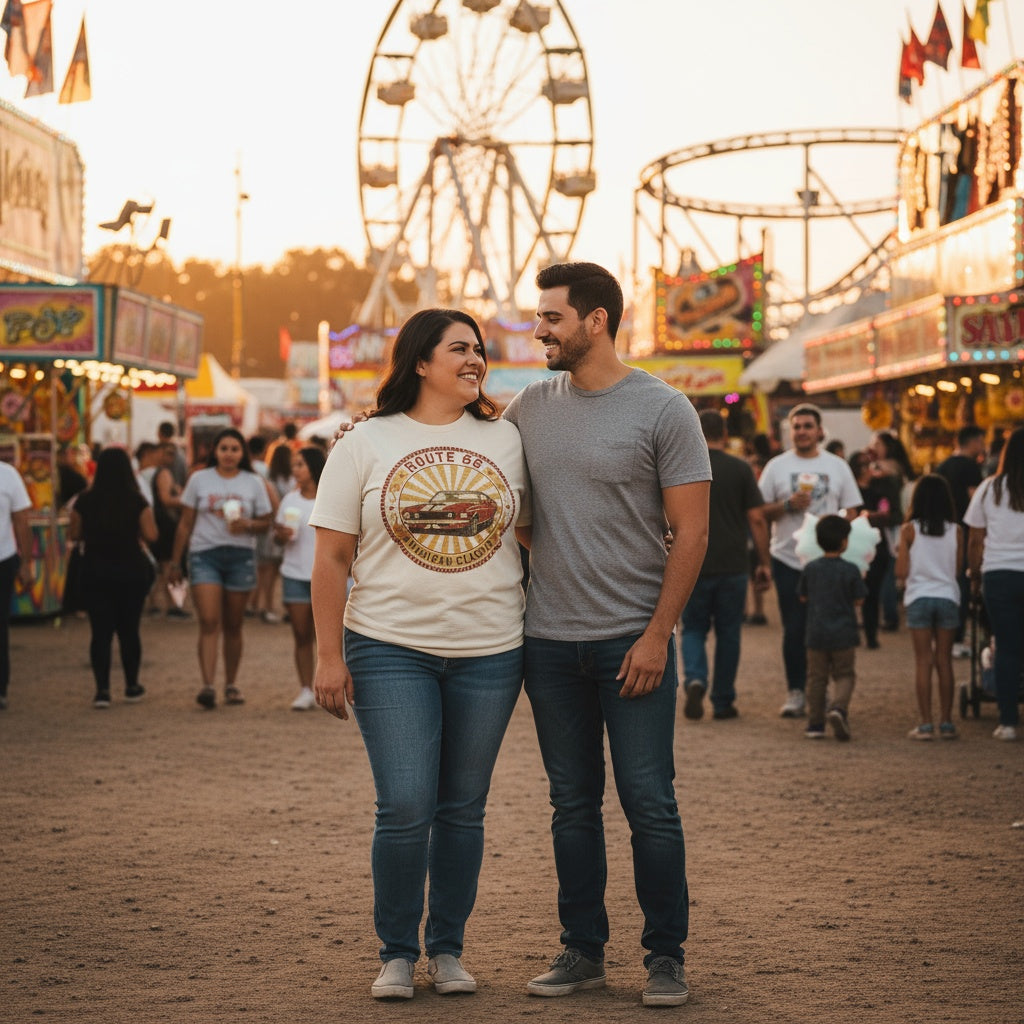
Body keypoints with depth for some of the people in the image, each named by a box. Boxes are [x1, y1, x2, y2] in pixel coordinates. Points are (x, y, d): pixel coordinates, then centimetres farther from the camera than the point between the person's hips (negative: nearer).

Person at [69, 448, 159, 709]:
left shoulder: (85, 501, -4)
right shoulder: (137, 501, -8)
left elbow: (74, 534, 1)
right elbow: (150, 535, -10)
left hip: (95, 572, 0)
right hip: (131, 571, 0)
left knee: (100, 632, 2)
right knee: (129, 629, 11)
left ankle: (102, 689, -5)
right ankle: (132, 686, 20)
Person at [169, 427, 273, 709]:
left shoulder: (254, 483, 8)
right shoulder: (199, 479, 6)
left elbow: (265, 524, 10)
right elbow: (185, 524, 9)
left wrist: (247, 524, -12)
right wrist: (175, 562, 7)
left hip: (241, 556, 1)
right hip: (204, 555, -1)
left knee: (233, 626, 5)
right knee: (209, 622, -13)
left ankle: (231, 684, 16)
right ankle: (207, 686, -20)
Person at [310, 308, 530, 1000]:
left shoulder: (504, 439, 8)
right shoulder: (366, 444, 1)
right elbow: (332, 557, 1)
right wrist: (329, 656, -5)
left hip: (489, 652, 2)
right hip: (390, 650, -2)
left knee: (462, 810, 8)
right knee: (405, 808, -8)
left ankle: (448, 949, 22)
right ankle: (397, 953, 9)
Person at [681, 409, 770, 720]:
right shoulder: (741, 469, -2)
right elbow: (756, 519, -4)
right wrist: (764, 563, 3)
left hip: (692, 566, 0)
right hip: (732, 566, 0)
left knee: (694, 629, 11)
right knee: (728, 634, 10)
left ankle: (695, 679, -16)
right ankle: (722, 702, 13)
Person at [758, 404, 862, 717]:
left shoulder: (837, 466, 8)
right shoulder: (777, 466, 6)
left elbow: (851, 512, 8)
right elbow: (761, 512, 4)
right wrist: (788, 505, -13)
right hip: (788, 559, 0)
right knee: (794, 629, -1)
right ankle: (795, 691, 7)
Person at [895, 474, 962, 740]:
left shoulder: (909, 530, -5)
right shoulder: (955, 532, 0)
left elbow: (901, 572, -5)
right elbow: (957, 570, 2)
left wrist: (901, 583, 15)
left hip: (919, 598, -1)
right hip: (948, 596, 1)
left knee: (923, 661, 2)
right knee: (944, 660, 8)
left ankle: (925, 723, 0)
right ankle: (946, 723, 10)